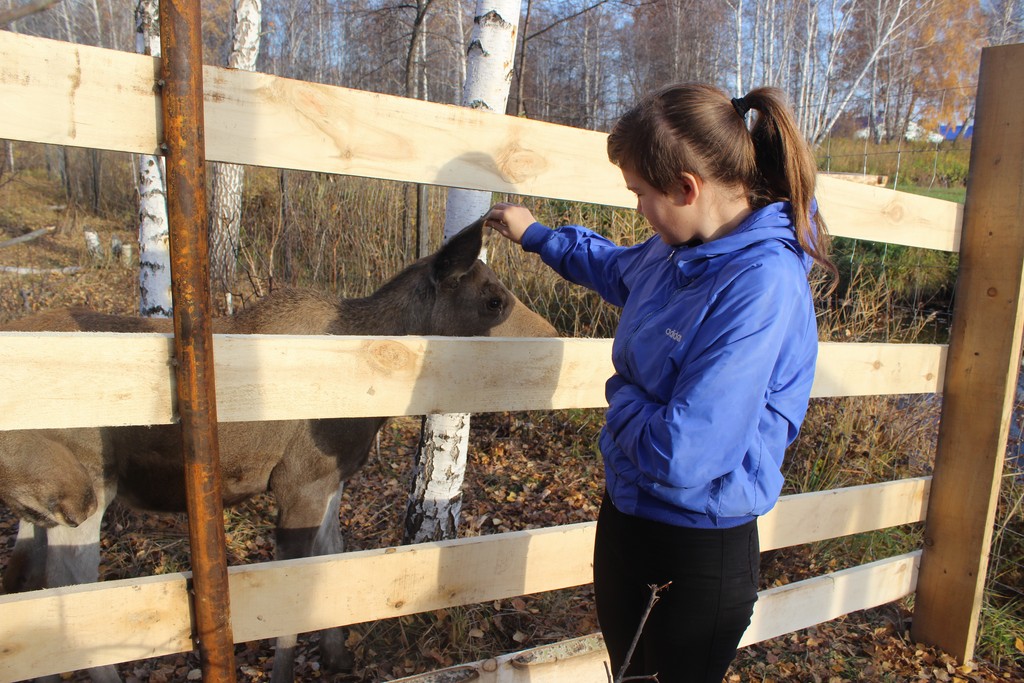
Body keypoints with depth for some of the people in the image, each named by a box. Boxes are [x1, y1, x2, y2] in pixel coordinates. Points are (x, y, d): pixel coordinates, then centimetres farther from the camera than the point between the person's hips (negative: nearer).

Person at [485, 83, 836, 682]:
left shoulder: (763, 286, -29)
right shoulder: (678, 250, -3)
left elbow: (680, 455, -33)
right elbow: (618, 268, 23)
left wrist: (621, 393, -14)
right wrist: (537, 235, 28)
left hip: (701, 549, -8)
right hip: (625, 516, 8)